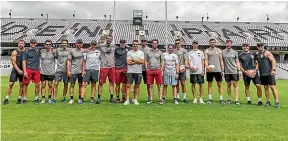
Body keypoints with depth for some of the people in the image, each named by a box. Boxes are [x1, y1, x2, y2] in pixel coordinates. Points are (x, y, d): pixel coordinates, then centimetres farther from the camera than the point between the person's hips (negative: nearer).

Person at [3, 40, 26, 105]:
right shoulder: (15, 52, -1)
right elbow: (13, 62, -6)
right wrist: (18, 70, -16)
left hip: (23, 71, 1)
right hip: (15, 70, -1)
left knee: (21, 84, 3)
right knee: (11, 84, -4)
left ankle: (20, 98, 13)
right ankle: (7, 98, 2)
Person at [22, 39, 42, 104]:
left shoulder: (38, 49, 12)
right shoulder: (26, 51, 3)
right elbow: (24, 62, -1)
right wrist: (24, 71, -10)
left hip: (36, 70, 3)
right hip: (28, 70, -2)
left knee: (37, 84, 0)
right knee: (25, 84, 1)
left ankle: (36, 98, 13)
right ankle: (24, 98, 12)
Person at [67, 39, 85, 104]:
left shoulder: (83, 51, 8)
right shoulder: (72, 51, 2)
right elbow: (69, 61, 2)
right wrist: (68, 70, -5)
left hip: (81, 71, 2)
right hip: (73, 71, -2)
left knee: (80, 85, 7)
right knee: (72, 85, -1)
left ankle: (80, 98, 17)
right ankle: (71, 99, 6)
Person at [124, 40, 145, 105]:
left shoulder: (141, 53, 8)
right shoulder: (129, 52, 4)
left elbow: (142, 61, -6)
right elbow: (128, 62, -8)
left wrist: (133, 60, -8)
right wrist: (138, 61, -5)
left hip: (138, 71, 2)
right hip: (130, 71, -1)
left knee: (137, 85, 7)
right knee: (128, 85, -5)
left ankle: (135, 99, 17)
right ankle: (127, 100, -2)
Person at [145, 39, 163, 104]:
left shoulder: (160, 52, 11)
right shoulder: (148, 52, 12)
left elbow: (162, 61, 11)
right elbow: (146, 61, 14)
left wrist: (161, 69, 1)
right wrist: (146, 68, 1)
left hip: (158, 70, -1)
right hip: (150, 70, 1)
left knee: (159, 85, -2)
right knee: (150, 85, 4)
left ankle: (160, 99, 2)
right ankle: (151, 99, 12)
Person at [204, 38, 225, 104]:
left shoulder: (219, 50, 10)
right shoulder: (206, 51, 5)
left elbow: (221, 60, 10)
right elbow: (205, 60, -5)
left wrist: (222, 70, 4)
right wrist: (207, 67, -24)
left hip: (218, 70, 1)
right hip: (209, 70, -1)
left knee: (219, 84, 3)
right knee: (209, 84, 4)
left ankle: (221, 99, 9)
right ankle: (210, 99, 11)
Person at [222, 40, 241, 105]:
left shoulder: (235, 52, 7)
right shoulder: (222, 52, 5)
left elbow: (237, 62, 8)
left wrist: (239, 70, -3)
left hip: (234, 71, 0)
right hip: (227, 71, 0)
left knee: (235, 85, -3)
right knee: (228, 85, 8)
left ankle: (236, 100, -1)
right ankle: (229, 99, 18)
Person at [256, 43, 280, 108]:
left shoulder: (267, 52, -5)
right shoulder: (257, 54, 12)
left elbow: (273, 61, -12)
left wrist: (273, 69, -22)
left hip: (269, 73, -6)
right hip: (262, 74, 6)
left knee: (272, 87, -6)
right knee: (266, 88, 9)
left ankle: (277, 102, -1)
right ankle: (268, 101, 16)